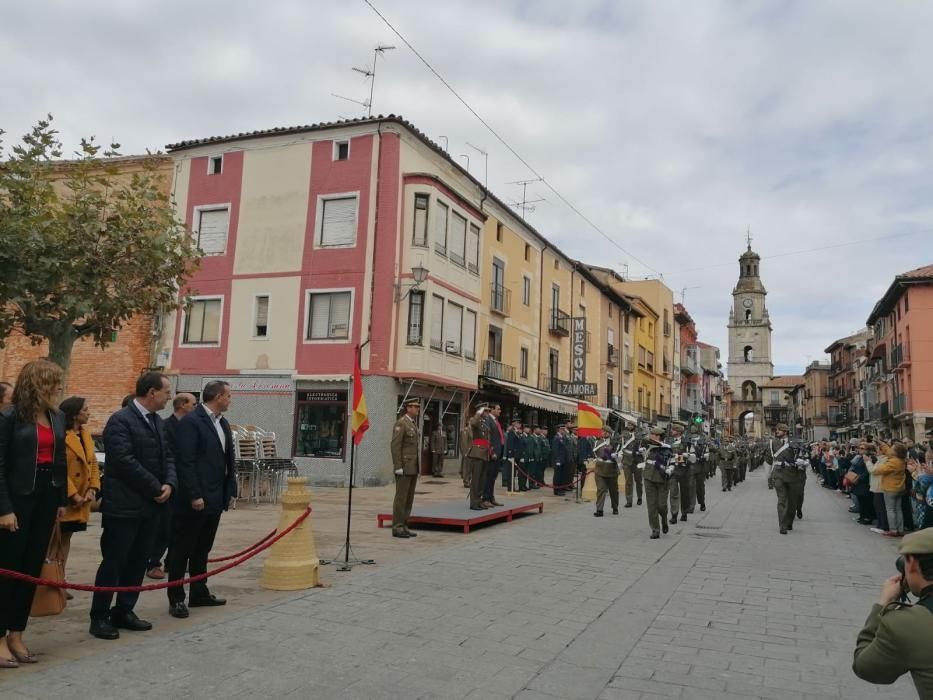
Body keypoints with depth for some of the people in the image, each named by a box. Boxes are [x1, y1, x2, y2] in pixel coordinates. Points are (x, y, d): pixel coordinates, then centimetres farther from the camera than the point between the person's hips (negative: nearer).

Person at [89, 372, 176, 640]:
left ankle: (124, 612, 24)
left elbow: (167, 457, 13)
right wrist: (156, 488, -15)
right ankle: (99, 617, 12)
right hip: (124, 505, -8)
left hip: (150, 505, 8)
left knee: (138, 562, 13)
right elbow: (125, 461, -21)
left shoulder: (157, 421, 13)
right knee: (113, 562, 0)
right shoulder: (120, 420, -13)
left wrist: (169, 484, -6)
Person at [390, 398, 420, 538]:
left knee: (409, 498, 9)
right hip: (404, 467, -9)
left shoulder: (413, 424, 17)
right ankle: (397, 528, 0)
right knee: (401, 497, -6)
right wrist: (398, 467, -21)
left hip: (412, 467, 9)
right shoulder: (400, 423, -12)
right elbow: (395, 446, -17)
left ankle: (403, 527, 14)